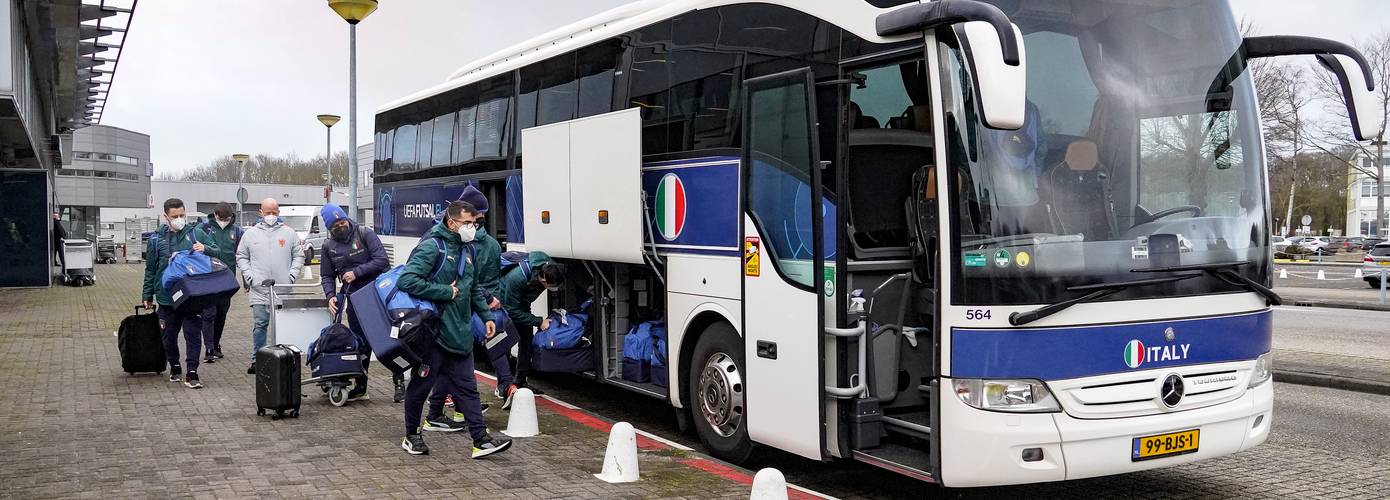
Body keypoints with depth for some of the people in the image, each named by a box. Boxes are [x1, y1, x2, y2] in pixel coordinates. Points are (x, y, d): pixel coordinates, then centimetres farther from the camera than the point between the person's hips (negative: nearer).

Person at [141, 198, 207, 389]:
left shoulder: (195, 234, 2)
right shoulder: (157, 239, 5)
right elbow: (150, 270, 12)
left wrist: (205, 249, -18)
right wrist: (147, 295, 11)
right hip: (166, 297, 2)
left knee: (193, 334, -3)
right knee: (169, 336, 11)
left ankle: (192, 373, 2)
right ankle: (174, 368, 29)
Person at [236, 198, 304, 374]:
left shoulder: (289, 233, 8)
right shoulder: (250, 234, 9)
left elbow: (299, 255, 10)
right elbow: (241, 257, 12)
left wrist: (292, 275, -2)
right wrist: (250, 277, 0)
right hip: (259, 289, 0)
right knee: (260, 325, -1)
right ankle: (256, 359, 6)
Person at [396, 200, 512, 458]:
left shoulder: (466, 252, 14)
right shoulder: (432, 247, -12)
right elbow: (408, 280, -23)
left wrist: (486, 316, 17)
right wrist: (446, 292, -18)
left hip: (461, 334, 7)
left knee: (467, 388, 5)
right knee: (421, 385, 6)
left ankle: (481, 440, 5)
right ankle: (412, 436, 22)